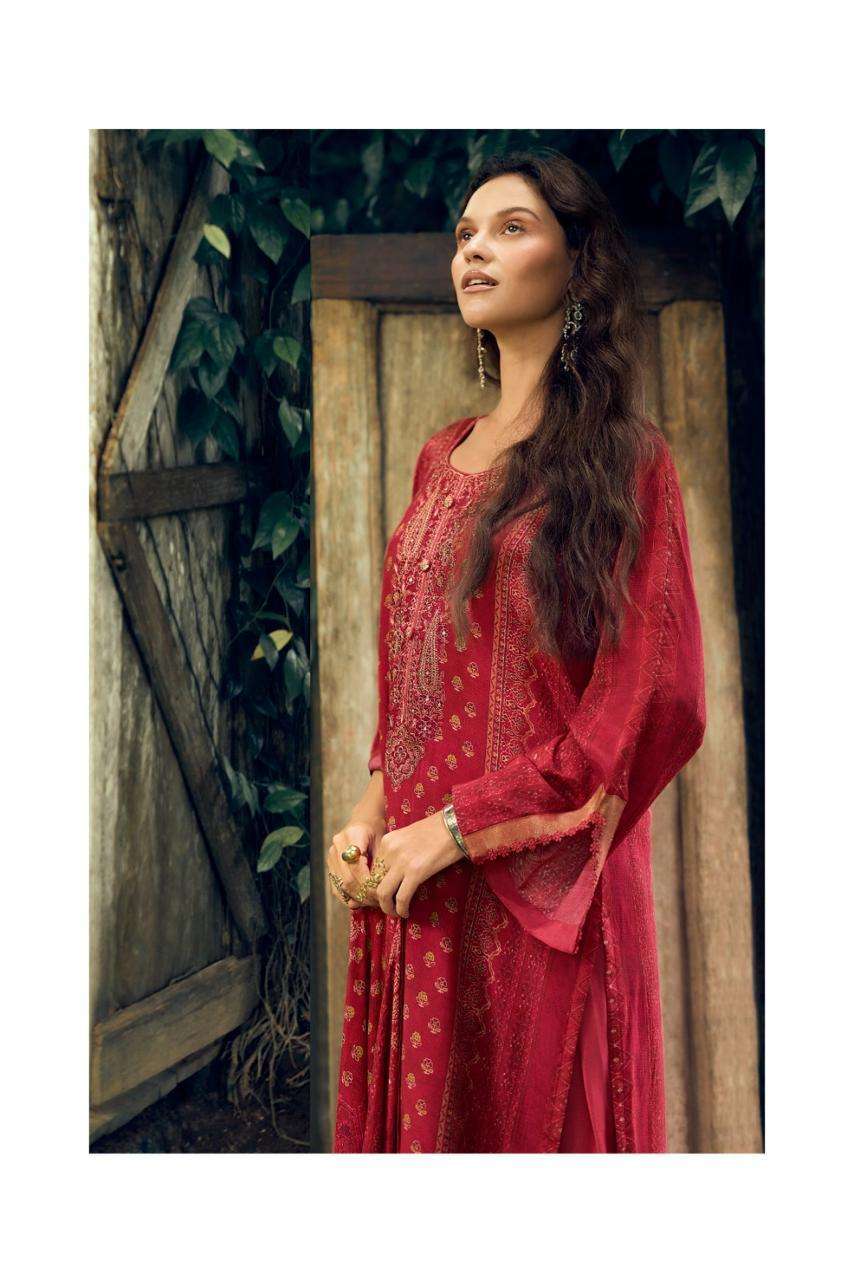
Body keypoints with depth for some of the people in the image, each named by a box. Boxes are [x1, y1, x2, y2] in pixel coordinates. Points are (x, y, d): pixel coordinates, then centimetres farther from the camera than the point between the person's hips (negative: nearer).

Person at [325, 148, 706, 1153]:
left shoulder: (624, 461, -5)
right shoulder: (442, 459, 13)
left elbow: (655, 703, -12)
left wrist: (458, 826, -14)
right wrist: (372, 812, 1)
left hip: (539, 876, -5)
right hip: (413, 876, 6)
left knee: (534, 1114, 4)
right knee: (419, 1110, 13)